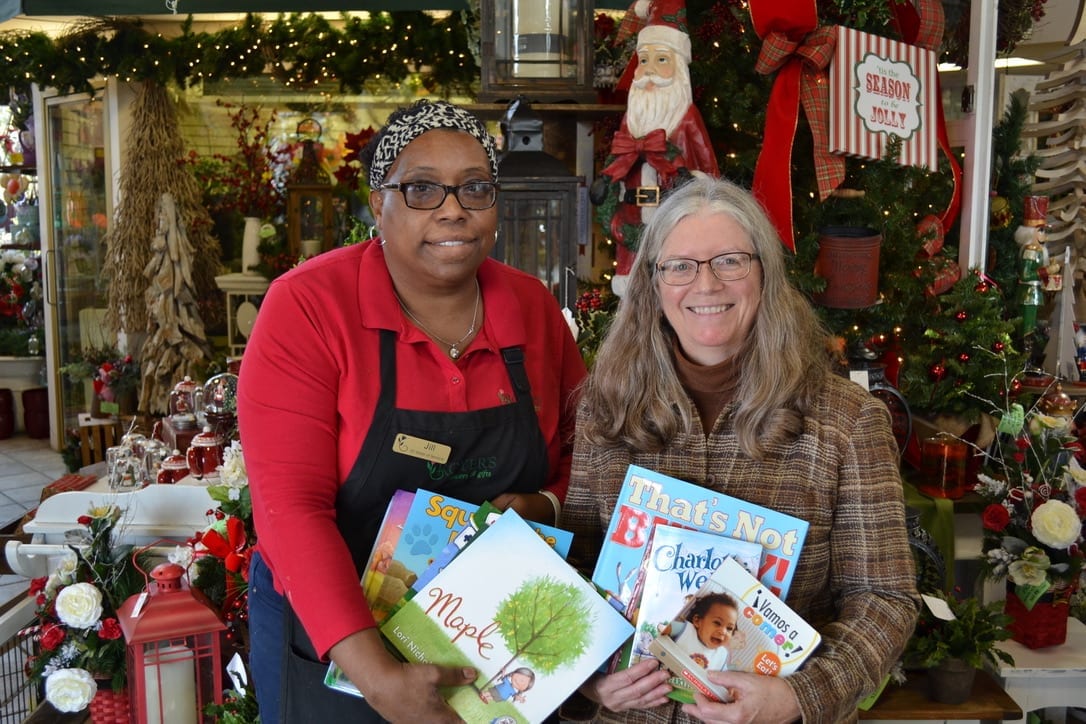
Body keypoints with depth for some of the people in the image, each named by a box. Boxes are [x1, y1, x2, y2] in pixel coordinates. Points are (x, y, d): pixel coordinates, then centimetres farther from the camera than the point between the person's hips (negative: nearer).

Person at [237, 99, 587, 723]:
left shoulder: (535, 308, -4)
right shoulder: (306, 308, -17)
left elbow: (582, 451, 7)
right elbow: (292, 505, -23)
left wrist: (546, 504, -14)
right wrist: (375, 673, -30)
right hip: (328, 641, -3)